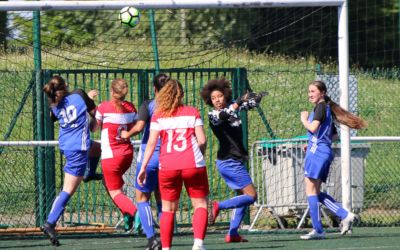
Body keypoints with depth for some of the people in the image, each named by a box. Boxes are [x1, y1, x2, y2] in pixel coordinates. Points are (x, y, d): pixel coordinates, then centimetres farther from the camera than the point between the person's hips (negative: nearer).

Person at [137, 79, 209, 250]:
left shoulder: (158, 116, 7)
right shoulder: (192, 112, 7)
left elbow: (151, 143, 1)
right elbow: (202, 140, 1)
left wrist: (143, 167, 3)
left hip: (168, 167, 1)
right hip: (193, 165, -1)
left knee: (168, 210, 11)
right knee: (200, 204, 4)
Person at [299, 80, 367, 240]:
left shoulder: (321, 107, -8)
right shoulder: (327, 109, 21)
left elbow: (313, 127, -21)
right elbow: (334, 135, 26)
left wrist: (304, 119, -2)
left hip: (317, 151, -10)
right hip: (325, 152, 10)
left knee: (311, 191, -8)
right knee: (316, 192, 12)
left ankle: (317, 230, -10)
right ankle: (345, 215, 5)